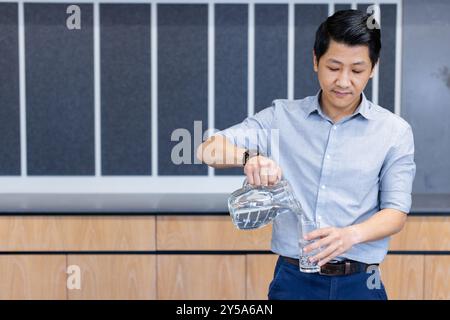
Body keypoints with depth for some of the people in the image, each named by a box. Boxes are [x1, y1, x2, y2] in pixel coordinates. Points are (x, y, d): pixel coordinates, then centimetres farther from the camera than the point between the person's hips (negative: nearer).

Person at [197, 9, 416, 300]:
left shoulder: (395, 131, -1)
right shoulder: (281, 117, 0)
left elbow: (396, 212, -4)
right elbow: (209, 151, -8)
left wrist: (351, 235, -25)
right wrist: (248, 157, -30)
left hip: (358, 283, 0)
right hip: (293, 278, 0)